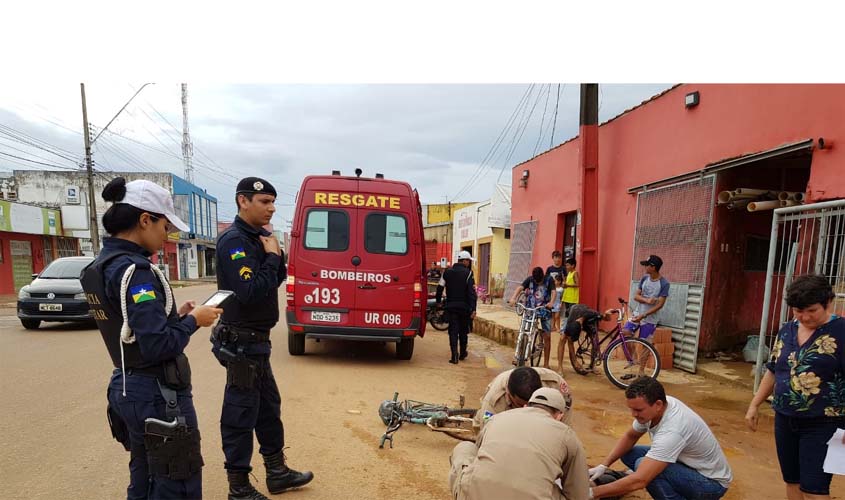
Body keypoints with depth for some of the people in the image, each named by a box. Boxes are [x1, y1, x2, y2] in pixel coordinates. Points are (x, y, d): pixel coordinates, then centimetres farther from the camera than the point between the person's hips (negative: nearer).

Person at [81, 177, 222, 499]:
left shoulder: (100, 266, 7)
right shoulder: (134, 270, -22)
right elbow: (158, 345, -26)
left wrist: (174, 315, 7)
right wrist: (193, 321, -11)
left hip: (125, 387, 9)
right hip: (156, 392, -9)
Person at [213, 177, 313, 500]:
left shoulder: (255, 237, 10)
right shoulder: (233, 240, -18)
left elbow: (276, 280, 11)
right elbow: (249, 292, -28)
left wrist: (275, 254, -5)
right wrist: (272, 256, -17)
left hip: (255, 340, 10)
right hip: (241, 342, -10)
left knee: (268, 407, 18)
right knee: (240, 415, 4)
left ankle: (277, 472, 33)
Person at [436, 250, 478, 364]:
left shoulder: (447, 272, 4)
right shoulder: (468, 274, -9)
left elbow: (440, 287, 7)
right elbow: (472, 293, -13)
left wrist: (438, 301, 18)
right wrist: (473, 309, -13)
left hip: (451, 306, 2)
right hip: (464, 306, -2)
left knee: (453, 331, 3)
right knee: (463, 330, 14)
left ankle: (454, 356, -6)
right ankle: (462, 354, 27)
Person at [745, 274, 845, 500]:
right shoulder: (787, 330, 6)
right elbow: (773, 371, 14)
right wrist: (754, 405, 14)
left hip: (822, 424, -5)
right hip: (785, 420, 5)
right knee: (792, 482, 15)